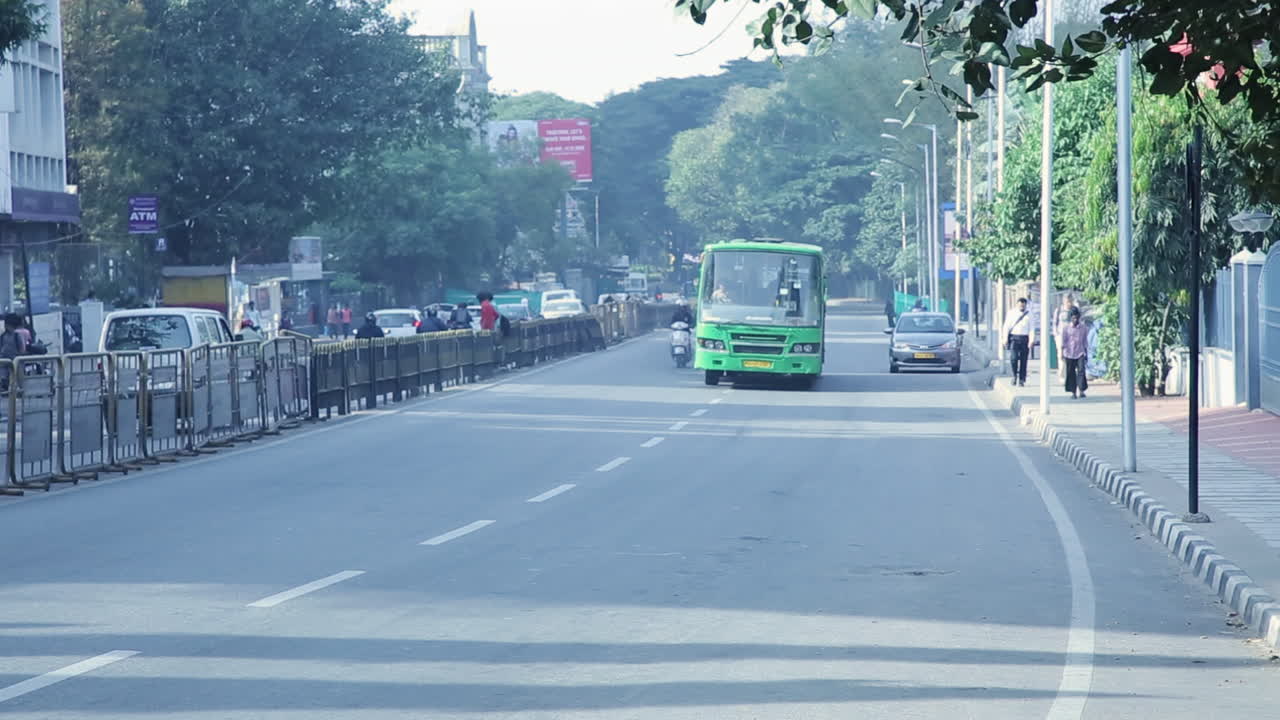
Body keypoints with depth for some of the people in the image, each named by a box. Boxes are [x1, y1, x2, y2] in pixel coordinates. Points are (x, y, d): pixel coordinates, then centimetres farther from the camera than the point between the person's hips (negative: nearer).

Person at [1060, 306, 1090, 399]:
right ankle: (1073, 392, 8)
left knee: (1081, 370, -12)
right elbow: (1062, 343, 0)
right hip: (1069, 354, -1)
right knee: (1071, 373, 1)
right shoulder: (1065, 328, 1)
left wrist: (1086, 355, 12)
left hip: (1080, 353, 1)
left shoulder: (1083, 328, 7)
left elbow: (1085, 342, 12)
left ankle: (1081, 390, -11)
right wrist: (1062, 355, -5)